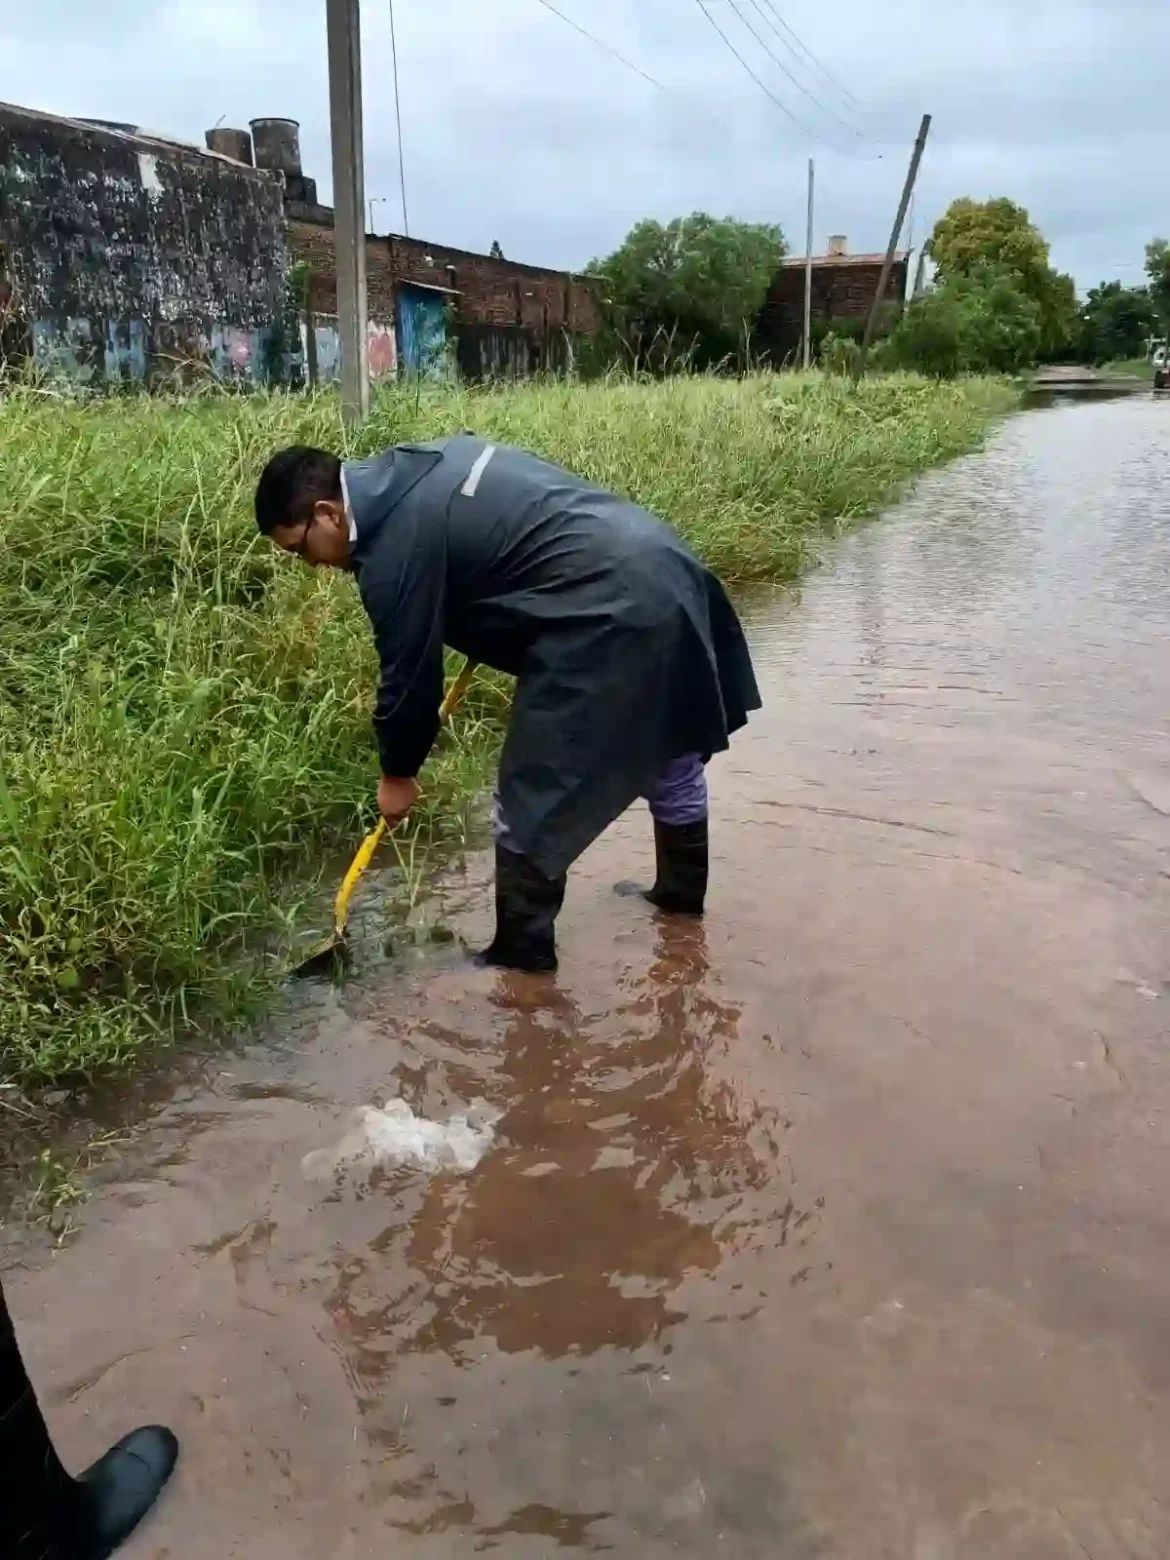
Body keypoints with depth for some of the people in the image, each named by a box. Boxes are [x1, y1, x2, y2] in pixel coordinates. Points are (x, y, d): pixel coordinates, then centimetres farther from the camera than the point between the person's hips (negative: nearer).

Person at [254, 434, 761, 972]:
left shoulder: (393, 545, -13)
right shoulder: (414, 470, 14)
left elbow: (409, 670, -5)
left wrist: (397, 772, 11)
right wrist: (484, 632, 23)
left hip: (605, 615, -10)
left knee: (532, 798, 2)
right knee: (669, 749, 25)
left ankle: (523, 952, 15)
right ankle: (684, 888, 45)